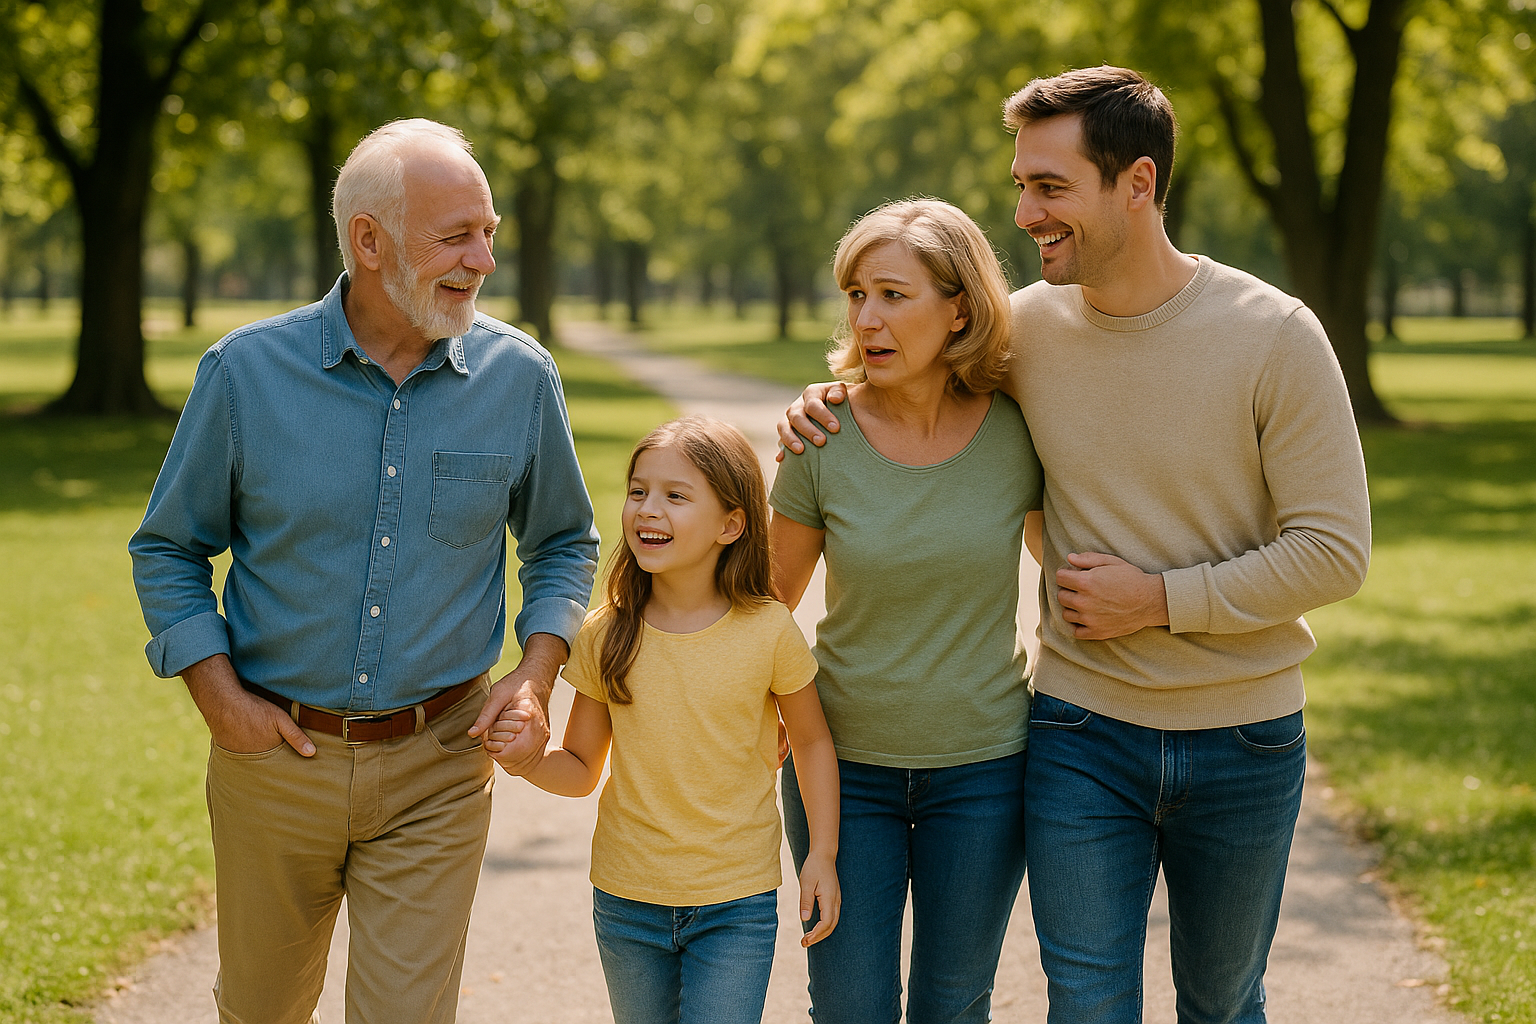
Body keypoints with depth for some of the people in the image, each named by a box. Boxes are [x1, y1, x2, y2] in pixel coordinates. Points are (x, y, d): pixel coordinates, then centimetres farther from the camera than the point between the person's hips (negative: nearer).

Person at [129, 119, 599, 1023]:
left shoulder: (520, 377, -4)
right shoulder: (248, 371, -7)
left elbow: (564, 542, 11)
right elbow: (169, 549, 4)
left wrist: (538, 671, -6)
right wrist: (219, 694, -8)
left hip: (436, 767, 0)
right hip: (274, 750, 1)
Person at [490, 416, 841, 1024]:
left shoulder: (767, 632, -11)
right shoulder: (606, 637, -5)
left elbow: (811, 739, 4)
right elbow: (581, 769, 4)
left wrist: (822, 853, -2)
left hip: (736, 908, -3)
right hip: (627, 904, 3)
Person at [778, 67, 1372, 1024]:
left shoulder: (1274, 335, -13)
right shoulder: (1027, 327, -4)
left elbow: (1333, 551, -13)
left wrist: (1161, 599, -17)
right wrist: (833, 400, -5)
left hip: (1242, 739, -1)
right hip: (1081, 734, 1)